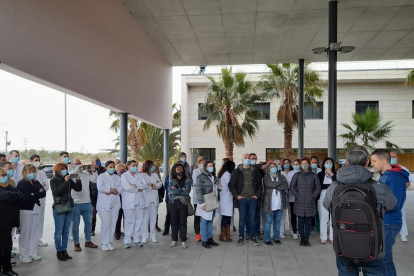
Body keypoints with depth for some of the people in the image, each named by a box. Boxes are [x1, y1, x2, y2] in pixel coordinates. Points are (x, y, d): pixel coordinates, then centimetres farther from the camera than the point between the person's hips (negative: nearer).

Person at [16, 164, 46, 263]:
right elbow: (28, 197, -17)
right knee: (25, 233, -2)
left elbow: (44, 193, 2)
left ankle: (33, 253, 18)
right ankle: (24, 255, 8)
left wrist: (34, 194, -11)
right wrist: (38, 193, -5)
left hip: (35, 209, 6)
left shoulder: (36, 183, 13)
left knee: (35, 232, 8)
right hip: (25, 210, -6)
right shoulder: (21, 183, -6)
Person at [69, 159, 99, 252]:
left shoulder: (86, 174, 9)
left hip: (87, 203, 5)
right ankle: (76, 243, 19)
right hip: (75, 204, -4)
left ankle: (88, 241, 28)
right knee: (75, 224, 7)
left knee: (88, 223, 14)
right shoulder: (70, 174, -2)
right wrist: (76, 170, -25)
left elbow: (95, 180, 1)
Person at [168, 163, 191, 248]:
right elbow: (171, 191, -9)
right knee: (174, 221, 6)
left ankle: (183, 241, 9)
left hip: (184, 203, -1)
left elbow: (187, 191, -9)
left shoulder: (187, 181, 5)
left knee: (183, 222, 1)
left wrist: (176, 190, -8)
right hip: (173, 203, 1)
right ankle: (174, 240, 17)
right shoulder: (172, 181, 8)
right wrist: (181, 189, -10)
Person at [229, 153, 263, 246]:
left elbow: (259, 184, 11)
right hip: (242, 199, -1)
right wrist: (236, 195, -7)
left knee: (252, 219, 6)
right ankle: (241, 238, 13)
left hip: (253, 198, 2)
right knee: (242, 219, 4)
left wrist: (257, 195, 0)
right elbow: (231, 185, 2)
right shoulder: (237, 171, 3)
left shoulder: (255, 171, 9)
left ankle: (253, 238, 16)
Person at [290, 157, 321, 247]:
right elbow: (292, 186, 8)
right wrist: (297, 195, 0)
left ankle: (307, 239, 11)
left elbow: (318, 188, 8)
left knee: (308, 221, 3)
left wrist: (313, 196, 0)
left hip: (310, 202, 0)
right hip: (299, 202, 0)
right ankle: (302, 239, 11)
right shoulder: (297, 175, 6)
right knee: (301, 220, 4)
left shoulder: (314, 175, 5)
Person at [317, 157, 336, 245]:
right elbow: (319, 186, -7)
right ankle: (323, 238, 9)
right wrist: (332, 185, -7)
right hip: (323, 199, -1)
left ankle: (332, 237, 10)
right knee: (323, 218, 2)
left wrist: (331, 174, -11)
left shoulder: (335, 174, 8)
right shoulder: (320, 174, 4)